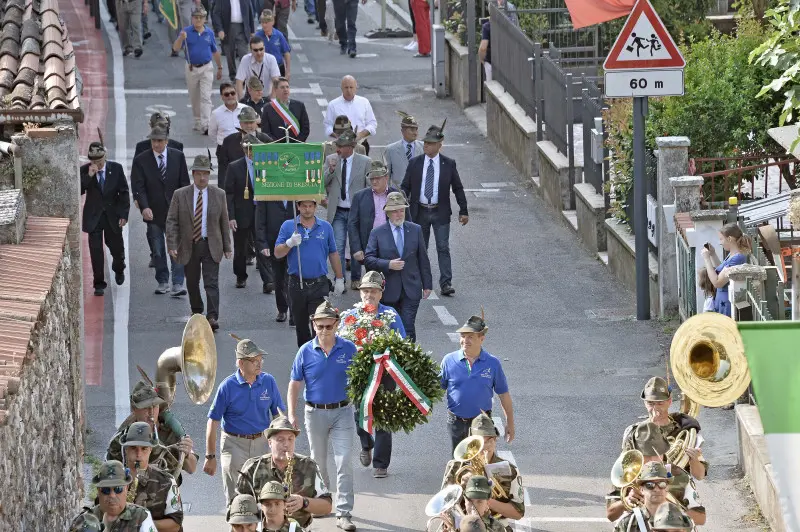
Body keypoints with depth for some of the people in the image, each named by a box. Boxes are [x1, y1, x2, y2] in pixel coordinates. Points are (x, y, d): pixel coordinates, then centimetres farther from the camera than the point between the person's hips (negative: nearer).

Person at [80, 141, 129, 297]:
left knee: (116, 247, 12)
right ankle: (99, 284, 5)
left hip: (112, 215, 1)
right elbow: (78, 191, -17)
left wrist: (124, 215, -7)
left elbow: (124, 192, -2)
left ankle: (118, 270, 45)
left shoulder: (116, 168, -7)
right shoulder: (84, 171, -8)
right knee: (96, 250, -4)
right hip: (94, 216, -1)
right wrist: (89, 176, -29)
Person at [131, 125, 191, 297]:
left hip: (175, 210, 0)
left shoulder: (178, 157, 3)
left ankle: (177, 284, -11)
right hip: (153, 212, 0)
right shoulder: (141, 160, -2)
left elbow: (184, 183, 6)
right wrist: (144, 207, -22)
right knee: (157, 251, 8)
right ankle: (162, 282, 21)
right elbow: (138, 186, -8)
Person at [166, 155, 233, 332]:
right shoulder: (180, 195, -1)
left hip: (211, 246, -1)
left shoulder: (219, 194, 3)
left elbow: (224, 222, 7)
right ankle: (196, 312, 32)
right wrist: (172, 246, -12)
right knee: (192, 282, 12)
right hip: (189, 246, 1)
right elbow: (171, 222, -2)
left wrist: (227, 247, 7)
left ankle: (212, 317, -16)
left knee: (211, 282, -10)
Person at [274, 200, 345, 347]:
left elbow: (333, 254, 13)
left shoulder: (325, 227, 6)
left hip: (319, 284, -1)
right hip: (296, 284, 1)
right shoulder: (288, 226, 3)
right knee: (301, 326, 10)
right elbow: (277, 253, -1)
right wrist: (290, 243, -21)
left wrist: (339, 279, 13)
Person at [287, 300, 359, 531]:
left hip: (342, 411, -1)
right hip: (315, 412, 1)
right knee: (318, 462, 15)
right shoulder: (306, 352, -4)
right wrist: (292, 415, -6)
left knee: (345, 462, -9)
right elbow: (294, 385, 1)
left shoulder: (349, 349, -5)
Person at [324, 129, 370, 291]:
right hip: (338, 211, 1)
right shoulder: (331, 160, 2)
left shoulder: (364, 162, -4)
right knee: (338, 247, -6)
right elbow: (322, 183, 0)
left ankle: (355, 280, 23)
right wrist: (330, 170, -18)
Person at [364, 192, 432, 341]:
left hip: (411, 290, 0)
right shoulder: (377, 233, 1)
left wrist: (427, 284, 8)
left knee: (408, 327, -10)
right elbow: (368, 260, -4)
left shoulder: (415, 230, 7)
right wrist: (388, 265, -19)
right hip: (388, 292, 0)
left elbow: (423, 259, 10)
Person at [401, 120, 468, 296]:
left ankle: (446, 283, -7)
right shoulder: (414, 163, 0)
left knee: (443, 248, -6)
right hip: (420, 212, 2)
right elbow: (405, 187, 4)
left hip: (440, 213, -2)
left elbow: (458, 188, 5)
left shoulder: (449, 164, -2)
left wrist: (463, 211, 3)